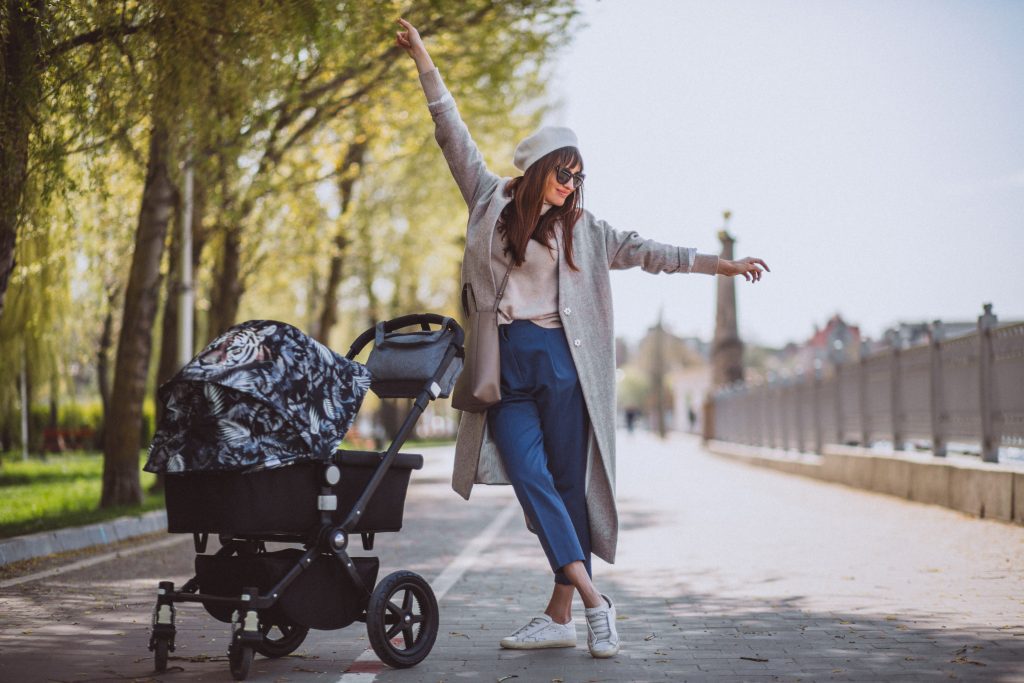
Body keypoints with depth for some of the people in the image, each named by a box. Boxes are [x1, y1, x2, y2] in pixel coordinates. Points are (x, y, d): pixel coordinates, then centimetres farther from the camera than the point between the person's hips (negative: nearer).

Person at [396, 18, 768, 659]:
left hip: (559, 362, 1)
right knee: (530, 476, -13)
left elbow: (646, 251, 9)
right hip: (505, 364, 0)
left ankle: (560, 614, 1)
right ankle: (593, 599, -15)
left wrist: (721, 264, 3)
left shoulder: (581, 227, 11)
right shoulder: (492, 202, 10)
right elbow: (455, 137, 11)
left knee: (569, 483, -2)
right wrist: (425, 65, 10)